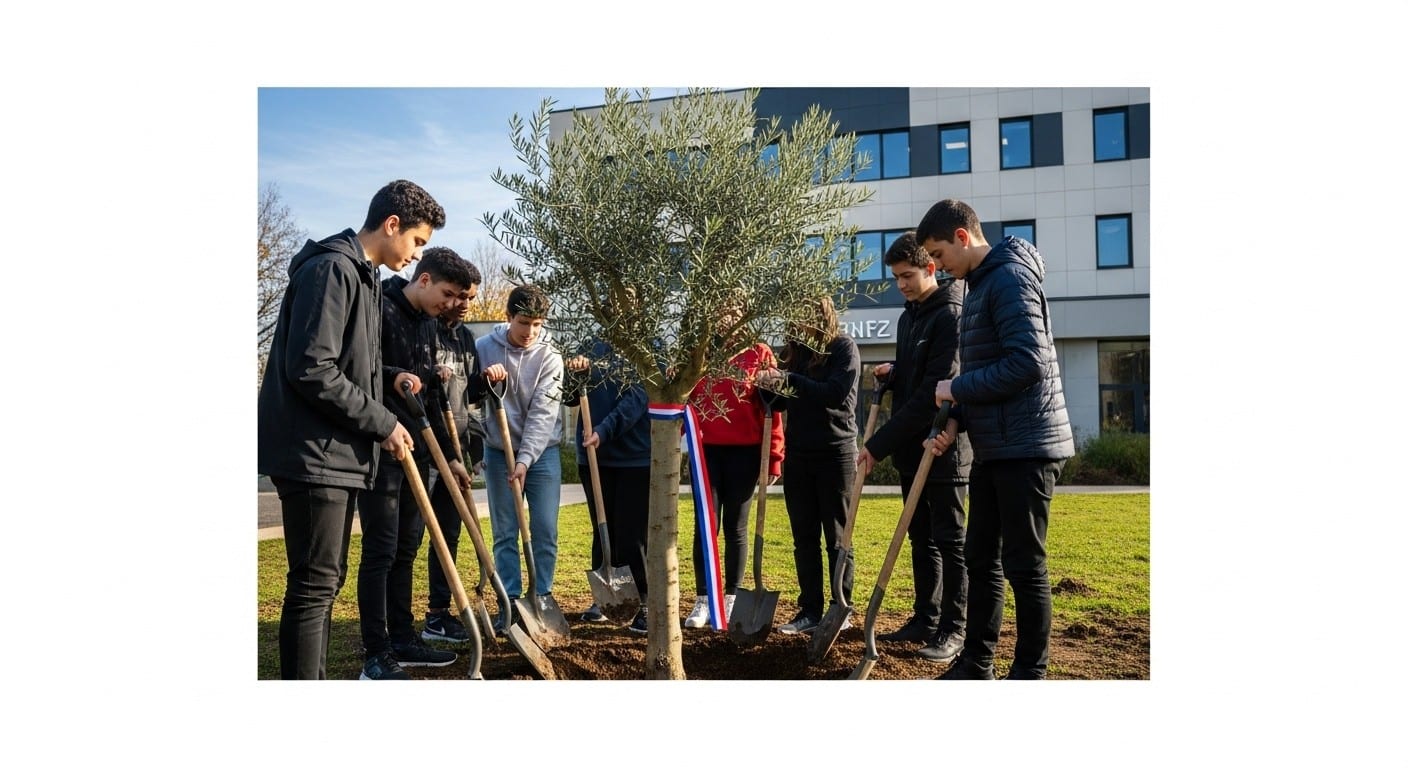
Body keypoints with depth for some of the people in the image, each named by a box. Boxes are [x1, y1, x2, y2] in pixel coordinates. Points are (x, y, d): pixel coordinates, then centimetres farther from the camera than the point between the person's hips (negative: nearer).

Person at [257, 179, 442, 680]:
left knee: (325, 582, 14)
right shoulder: (332, 269, -13)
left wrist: (386, 378, 9)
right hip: (313, 454, -10)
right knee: (314, 585, -7)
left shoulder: (362, 276, 18)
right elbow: (311, 370, -21)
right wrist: (382, 423, -15)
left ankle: (315, 679, 23)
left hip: (339, 455, 10)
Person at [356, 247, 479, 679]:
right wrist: (395, 376, -29)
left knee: (406, 550, 13)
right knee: (381, 551, -5)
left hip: (416, 451, 9)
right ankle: (376, 657, 2)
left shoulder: (428, 324, 16)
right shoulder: (380, 310, -10)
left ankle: (403, 640, 23)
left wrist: (448, 455, 17)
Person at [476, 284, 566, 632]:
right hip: (499, 452, 1)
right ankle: (510, 603, 13)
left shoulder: (549, 357, -8)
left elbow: (542, 414, -15)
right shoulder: (485, 348, -5)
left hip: (542, 452, 0)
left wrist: (525, 460, -22)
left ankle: (542, 599, 15)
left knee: (545, 532, 1)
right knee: (505, 534, 4)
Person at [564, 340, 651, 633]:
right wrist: (575, 374, -11)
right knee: (602, 531, 13)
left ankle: (643, 603, 8)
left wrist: (604, 431, -27)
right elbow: (570, 399, 9)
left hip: (636, 457, -4)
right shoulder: (593, 348, 11)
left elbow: (637, 399, -14)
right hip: (593, 456, 4)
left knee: (633, 535, -2)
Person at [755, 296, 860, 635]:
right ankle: (810, 610, 17)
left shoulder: (844, 347, -6)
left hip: (835, 453, -5)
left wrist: (789, 380, -22)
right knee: (804, 539, 9)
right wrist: (768, 387, -10)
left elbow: (836, 394, -20)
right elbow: (783, 401, 11)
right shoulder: (795, 350, 9)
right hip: (798, 454, 6)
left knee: (837, 538, 4)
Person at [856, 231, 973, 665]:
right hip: (912, 449, 8)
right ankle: (925, 620, 24)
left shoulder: (950, 316, -15)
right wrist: (892, 371, 2)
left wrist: (879, 444, -21)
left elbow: (934, 392, -22)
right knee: (921, 539, 14)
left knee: (949, 540, 1)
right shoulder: (909, 315, 12)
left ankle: (953, 629, 10)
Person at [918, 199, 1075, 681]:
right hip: (994, 447, 10)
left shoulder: (1009, 277, -13)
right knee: (982, 559, 14)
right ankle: (977, 663, 25)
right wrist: (957, 420, 7)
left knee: (1023, 565, -1)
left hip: (1026, 447, -10)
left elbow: (1027, 362, -24)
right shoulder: (980, 284, 17)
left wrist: (958, 389, -14)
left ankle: (1030, 673, 12)